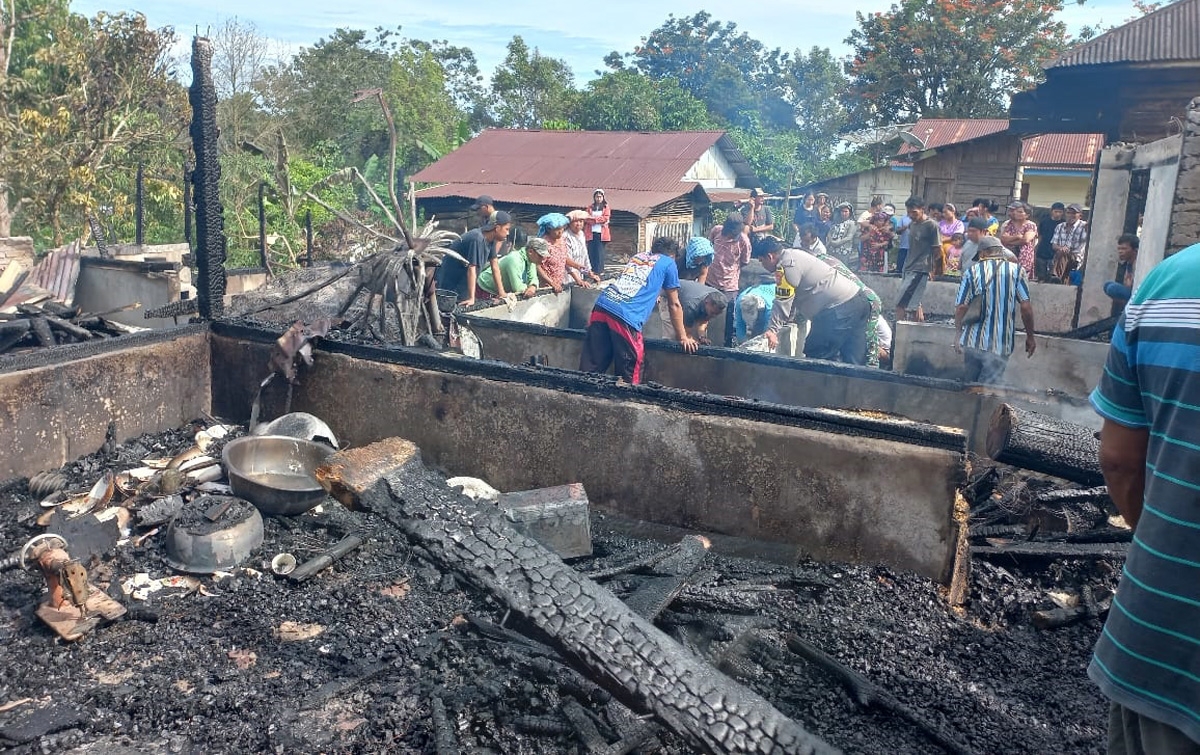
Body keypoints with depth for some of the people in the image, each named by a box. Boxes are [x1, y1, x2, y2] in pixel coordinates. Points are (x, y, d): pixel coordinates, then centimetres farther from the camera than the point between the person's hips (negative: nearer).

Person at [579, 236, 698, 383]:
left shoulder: (637, 255, 30)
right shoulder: (668, 263, 15)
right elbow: (674, 305, 19)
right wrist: (683, 337, 27)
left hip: (602, 305, 6)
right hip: (625, 317, -6)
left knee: (590, 369, 6)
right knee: (627, 378, 5)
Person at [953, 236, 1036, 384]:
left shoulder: (971, 272, 0)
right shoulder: (1017, 271, -1)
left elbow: (961, 307, -4)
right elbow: (1026, 307, -6)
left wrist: (958, 335, 8)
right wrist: (1030, 336, 4)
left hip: (973, 341, 1)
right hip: (1001, 344, -1)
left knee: (969, 386, 16)